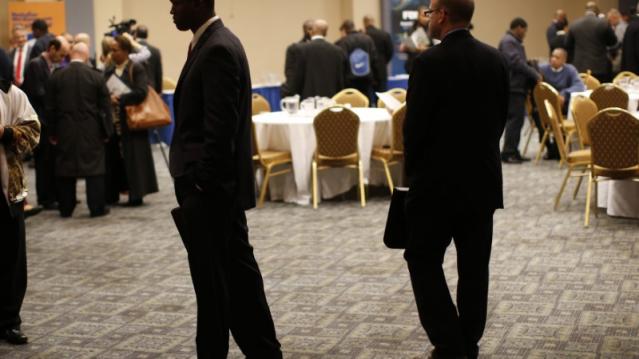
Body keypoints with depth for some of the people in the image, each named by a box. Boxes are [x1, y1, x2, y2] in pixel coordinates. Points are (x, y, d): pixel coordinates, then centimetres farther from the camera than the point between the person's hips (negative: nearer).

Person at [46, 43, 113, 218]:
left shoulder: (56, 77, -1)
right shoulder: (96, 77, -5)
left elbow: (51, 107, 2)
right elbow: (105, 107, -3)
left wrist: (53, 132, 10)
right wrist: (106, 131, 5)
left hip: (65, 131, 2)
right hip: (91, 131, -2)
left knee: (65, 168, 9)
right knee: (94, 167, 4)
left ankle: (66, 208, 13)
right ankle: (97, 208, 4)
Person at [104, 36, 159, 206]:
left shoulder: (137, 69, -5)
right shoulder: (109, 71, 13)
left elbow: (141, 92, -17)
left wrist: (120, 99, -14)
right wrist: (109, 98, -14)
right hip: (113, 123, 5)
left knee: (133, 158, -2)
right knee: (113, 158, 6)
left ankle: (136, 194, 4)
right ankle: (111, 194, 15)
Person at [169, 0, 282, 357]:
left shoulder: (217, 49, -17)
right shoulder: (218, 43, 14)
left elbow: (219, 128, -21)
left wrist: (199, 185, -17)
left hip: (210, 190, -10)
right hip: (223, 186, 10)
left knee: (212, 280, 0)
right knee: (238, 270, 14)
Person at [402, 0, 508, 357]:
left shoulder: (430, 62, -15)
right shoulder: (496, 59, 4)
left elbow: (415, 126, -13)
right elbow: (502, 118, 9)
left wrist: (413, 172, 3)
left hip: (438, 180, -6)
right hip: (484, 179, 6)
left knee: (424, 261, 5)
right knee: (474, 266, 11)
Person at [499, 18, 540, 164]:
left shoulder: (515, 42, 20)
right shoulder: (508, 41, -12)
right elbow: (516, 62, -21)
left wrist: (533, 76, 8)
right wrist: (535, 75, -15)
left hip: (518, 87, 10)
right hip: (512, 87, -10)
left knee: (517, 119, 10)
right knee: (515, 119, -10)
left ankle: (513, 152, 13)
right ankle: (508, 153, -8)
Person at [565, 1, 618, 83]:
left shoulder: (574, 25, 2)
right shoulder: (603, 23, -6)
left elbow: (568, 46, 11)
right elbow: (613, 42, 7)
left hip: (580, 68, 2)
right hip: (600, 68, -2)